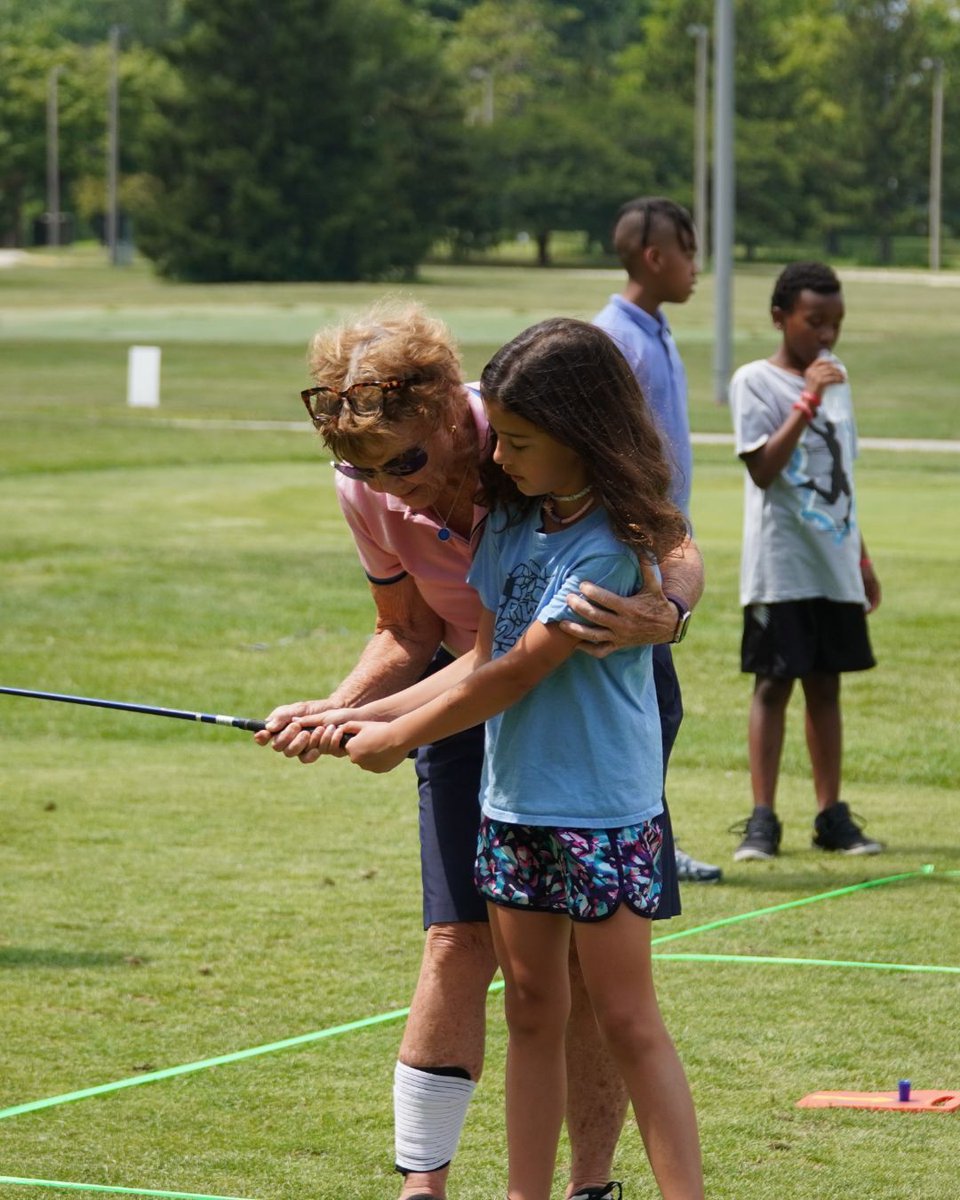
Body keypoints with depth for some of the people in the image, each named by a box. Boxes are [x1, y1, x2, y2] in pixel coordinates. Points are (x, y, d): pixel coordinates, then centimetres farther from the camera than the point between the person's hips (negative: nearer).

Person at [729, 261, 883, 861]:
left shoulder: (834, 378, 12)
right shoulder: (756, 382, -7)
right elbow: (763, 468, -18)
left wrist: (862, 557, 19)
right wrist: (807, 401, -21)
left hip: (835, 564, 6)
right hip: (781, 564, -6)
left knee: (826, 683, 9)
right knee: (775, 682, -3)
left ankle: (832, 814, 13)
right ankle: (763, 820, -1)